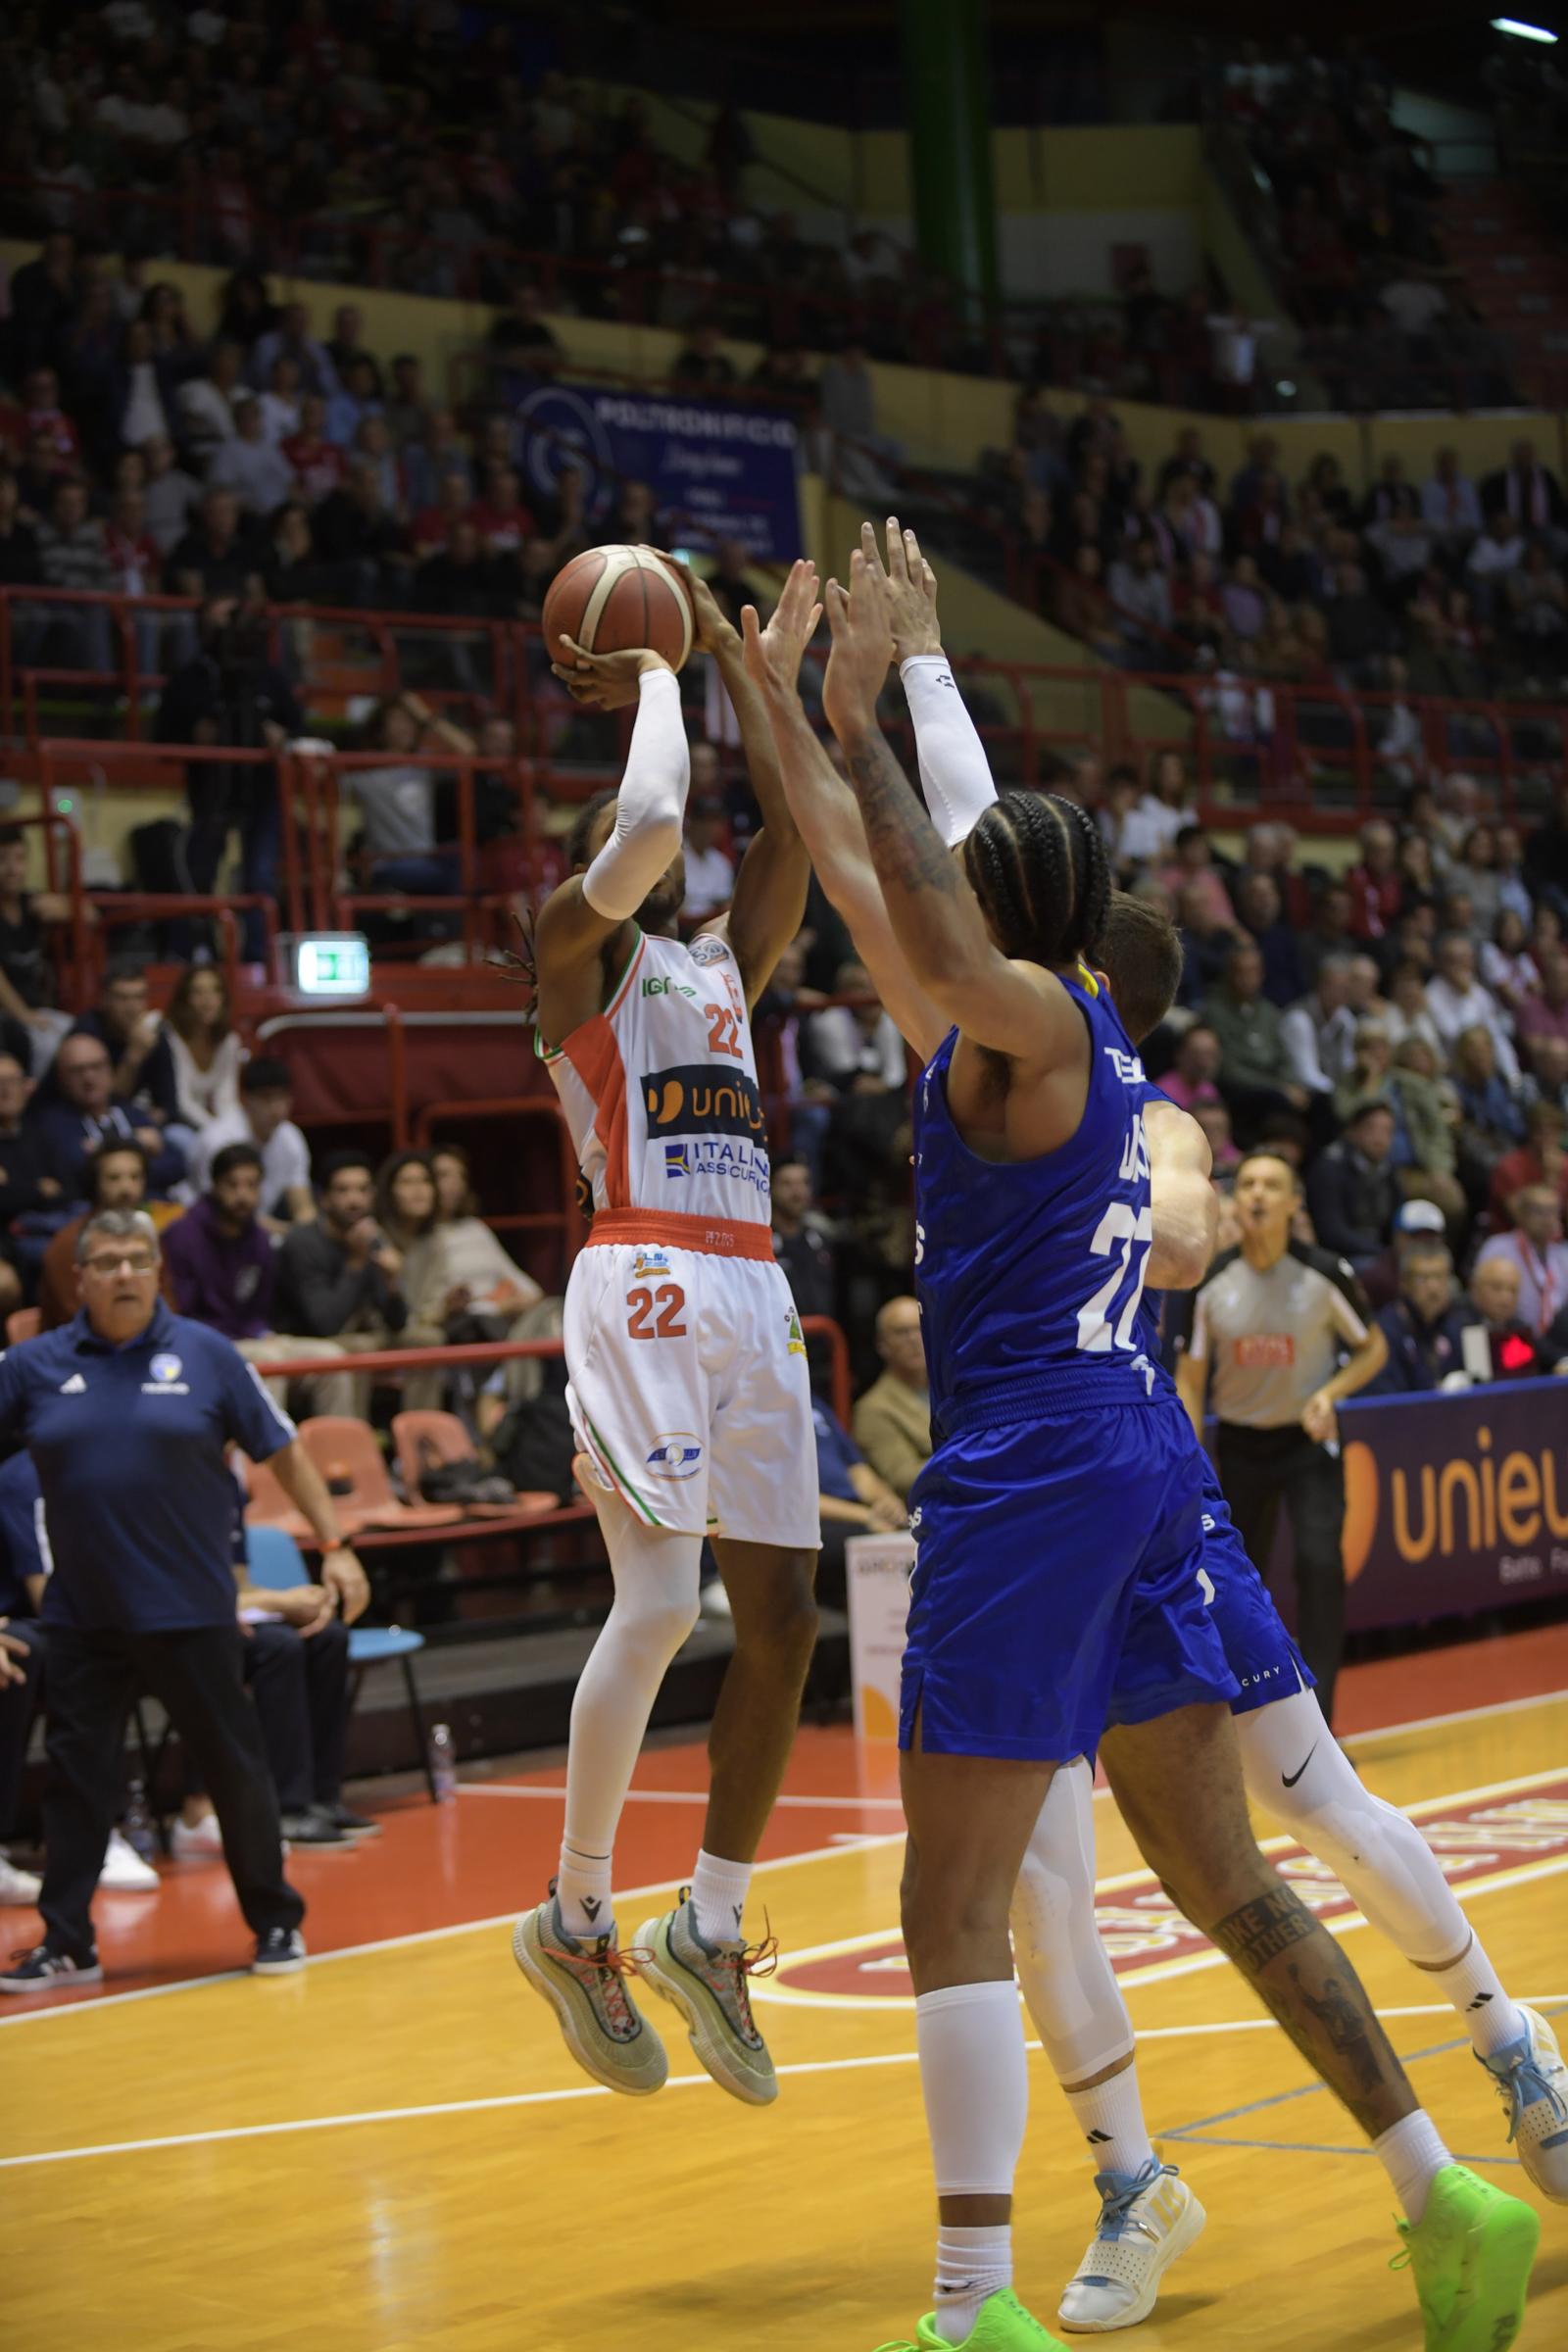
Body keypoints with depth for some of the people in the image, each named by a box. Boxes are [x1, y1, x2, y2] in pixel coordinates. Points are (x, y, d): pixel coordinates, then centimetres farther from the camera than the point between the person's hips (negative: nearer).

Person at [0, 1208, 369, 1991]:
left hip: (188, 1610, -2)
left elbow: (282, 1451, 4)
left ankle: (275, 1921, 20)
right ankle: (66, 1943, 12)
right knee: (74, 1772, 3)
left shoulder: (204, 1354, -1)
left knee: (233, 1764, 5)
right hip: (83, 1617, 2)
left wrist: (334, 1546, 1)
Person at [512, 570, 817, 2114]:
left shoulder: (725, 965, 24)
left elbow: (797, 818, 17)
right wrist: (654, 681, 1)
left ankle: (710, 1928, 13)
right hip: (644, 1280, -7)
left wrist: (731, 653, 15)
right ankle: (574, 1924, -3)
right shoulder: (576, 948, 4)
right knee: (658, 1603, -15)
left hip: (751, 1292, 8)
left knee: (780, 1615, 4)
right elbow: (650, 826, -15)